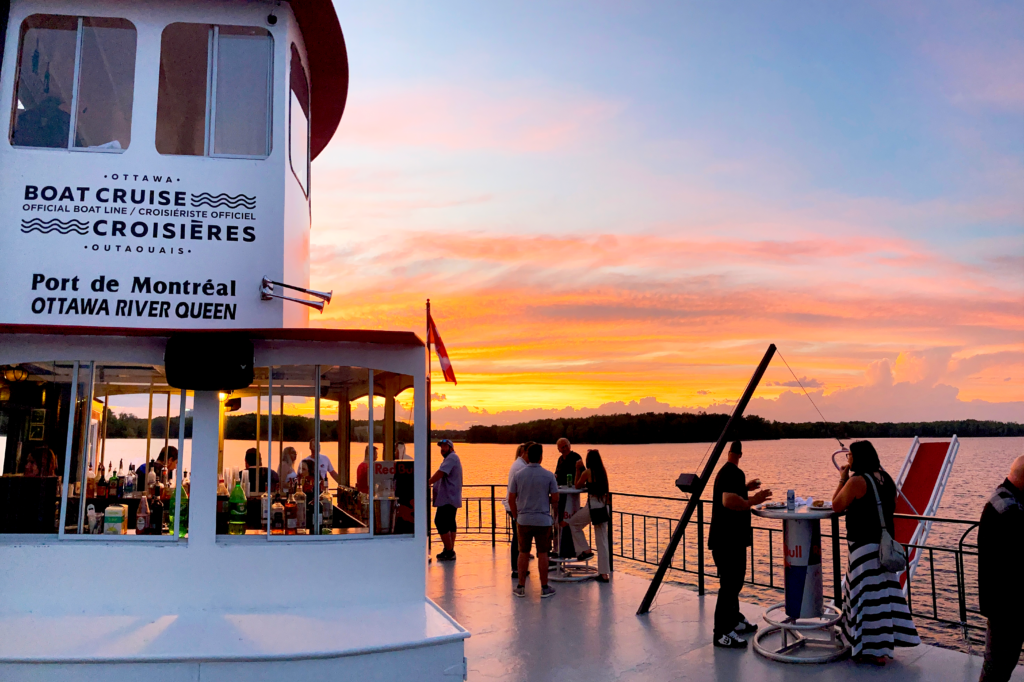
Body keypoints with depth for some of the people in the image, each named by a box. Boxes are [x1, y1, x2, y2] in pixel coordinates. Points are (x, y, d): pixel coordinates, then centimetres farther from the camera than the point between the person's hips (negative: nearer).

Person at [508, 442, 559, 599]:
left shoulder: (518, 474, -3)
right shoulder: (548, 475, -8)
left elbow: (511, 499, 0)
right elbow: (555, 499, -5)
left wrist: (516, 516, 14)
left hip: (524, 520, 2)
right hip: (543, 520, -2)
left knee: (523, 553, 11)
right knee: (542, 554, 6)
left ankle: (520, 587, 17)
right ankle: (544, 588, 13)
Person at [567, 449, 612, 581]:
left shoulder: (587, 472, -6)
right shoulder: (603, 472, 11)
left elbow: (577, 486, 7)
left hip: (592, 505, -6)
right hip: (604, 506, 6)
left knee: (573, 523, 20)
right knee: (602, 541, 8)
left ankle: (585, 550, 12)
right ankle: (604, 574, 8)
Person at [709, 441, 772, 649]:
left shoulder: (725, 471, 14)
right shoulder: (734, 473, -19)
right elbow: (728, 501, -32)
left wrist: (745, 488, 28)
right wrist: (752, 501, -23)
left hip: (730, 538, 11)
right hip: (729, 540, -11)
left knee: (734, 581, 23)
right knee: (729, 584, -5)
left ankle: (734, 620, 37)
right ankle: (722, 633, 0)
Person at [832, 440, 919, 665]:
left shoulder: (856, 481, -18)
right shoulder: (886, 478, 7)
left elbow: (836, 507, -8)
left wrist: (842, 479, -1)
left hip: (864, 543, -8)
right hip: (885, 541, 9)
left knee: (868, 595, -1)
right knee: (882, 591, 17)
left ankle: (875, 651, 4)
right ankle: (884, 641, 30)